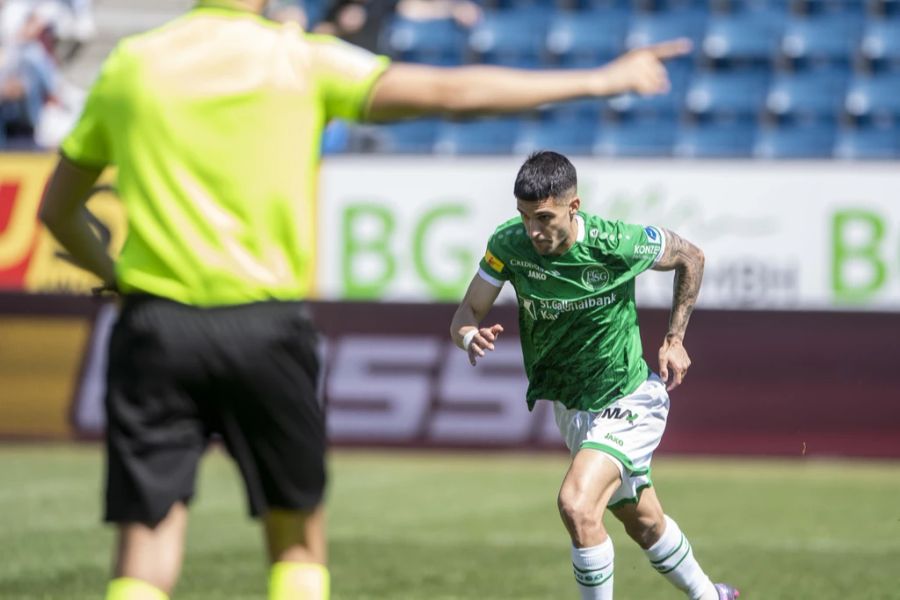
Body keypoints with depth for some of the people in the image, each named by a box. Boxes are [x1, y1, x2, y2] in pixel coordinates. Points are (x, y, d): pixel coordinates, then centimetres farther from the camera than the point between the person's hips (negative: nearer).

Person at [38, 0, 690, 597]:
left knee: (146, 545, -2)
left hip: (154, 326, 1)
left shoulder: (127, 65, 7)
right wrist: (597, 81, 5)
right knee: (298, 534, 17)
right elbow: (453, 92, -3)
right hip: (265, 325, -1)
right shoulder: (301, 61, -1)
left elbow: (58, 208, 14)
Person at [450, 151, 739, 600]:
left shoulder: (617, 244, -25)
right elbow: (465, 314, -10)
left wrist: (674, 339, -6)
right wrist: (470, 336, -34)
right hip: (568, 407, 5)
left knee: (576, 504, -27)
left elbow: (690, 256, -5)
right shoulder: (509, 244, -17)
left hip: (626, 402, -5)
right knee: (643, 522, 21)